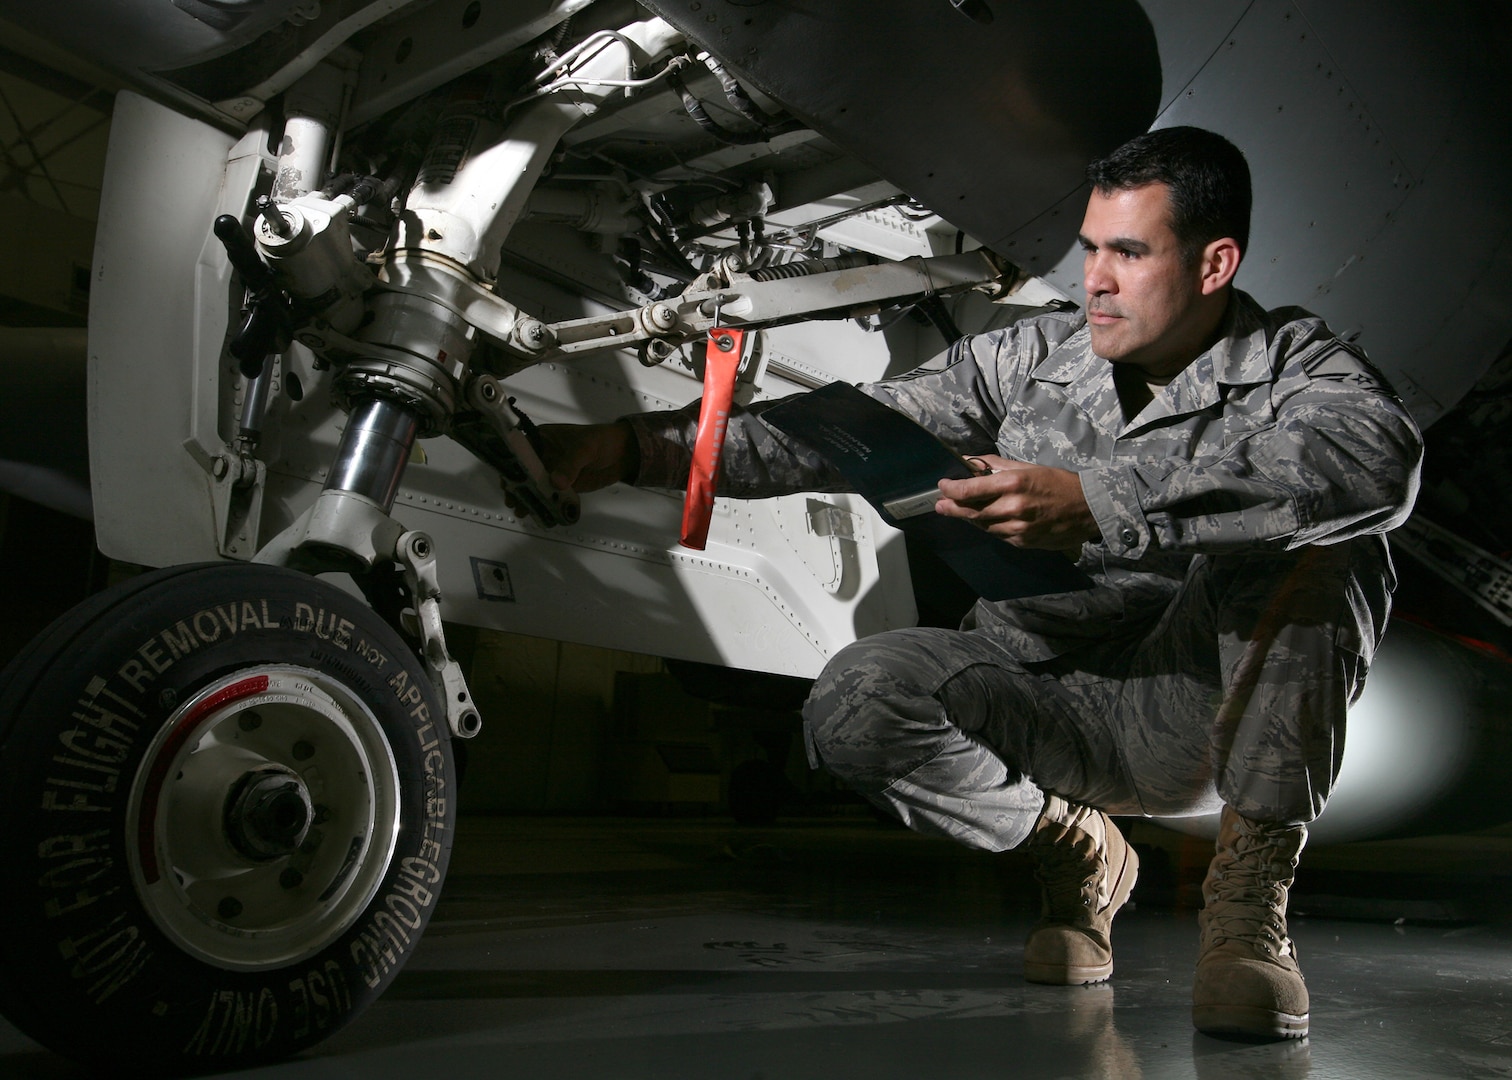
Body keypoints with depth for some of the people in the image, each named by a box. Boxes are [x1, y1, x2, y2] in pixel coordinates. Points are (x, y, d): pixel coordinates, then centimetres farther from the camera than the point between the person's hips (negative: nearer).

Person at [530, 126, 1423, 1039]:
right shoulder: (1032, 360, 4)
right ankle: (1074, 848, 6)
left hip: (1214, 717, -3)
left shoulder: (1295, 363, -6)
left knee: (1305, 537, -28)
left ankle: (1251, 887, -18)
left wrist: (1100, 503, -42)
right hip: (1048, 708, 3)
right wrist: (640, 446, -10)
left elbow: (1381, 458, -31)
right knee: (856, 701, -23)